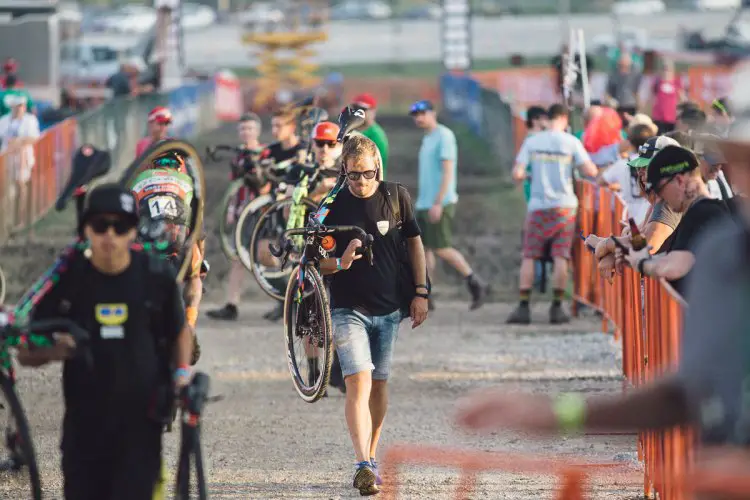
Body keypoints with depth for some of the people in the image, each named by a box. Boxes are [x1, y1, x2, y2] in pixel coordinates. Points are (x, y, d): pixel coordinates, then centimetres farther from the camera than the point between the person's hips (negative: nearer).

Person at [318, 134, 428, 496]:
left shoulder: (396, 197, 1)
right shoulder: (333, 207, -6)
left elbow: (414, 242, 11)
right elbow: (313, 262, -1)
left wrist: (421, 292, 6)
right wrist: (340, 263, -22)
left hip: (389, 309, 3)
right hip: (349, 310, -3)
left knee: (379, 385, 12)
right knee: (358, 383, -17)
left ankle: (371, 457, 27)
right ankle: (364, 466, -27)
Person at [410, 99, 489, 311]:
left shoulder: (444, 136, -10)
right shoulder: (427, 139, 18)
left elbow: (448, 171, -17)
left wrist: (438, 203, -24)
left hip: (440, 203, -9)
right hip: (424, 204, 9)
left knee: (441, 249, -10)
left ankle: (475, 283, 1)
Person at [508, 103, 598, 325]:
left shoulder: (531, 142, 1)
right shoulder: (571, 142, -3)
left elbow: (517, 174, -3)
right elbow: (591, 171, -8)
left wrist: (524, 177, 19)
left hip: (538, 206, 1)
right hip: (564, 205, -1)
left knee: (529, 256, 6)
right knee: (561, 257, 2)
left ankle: (523, 307, 0)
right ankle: (557, 308, -1)